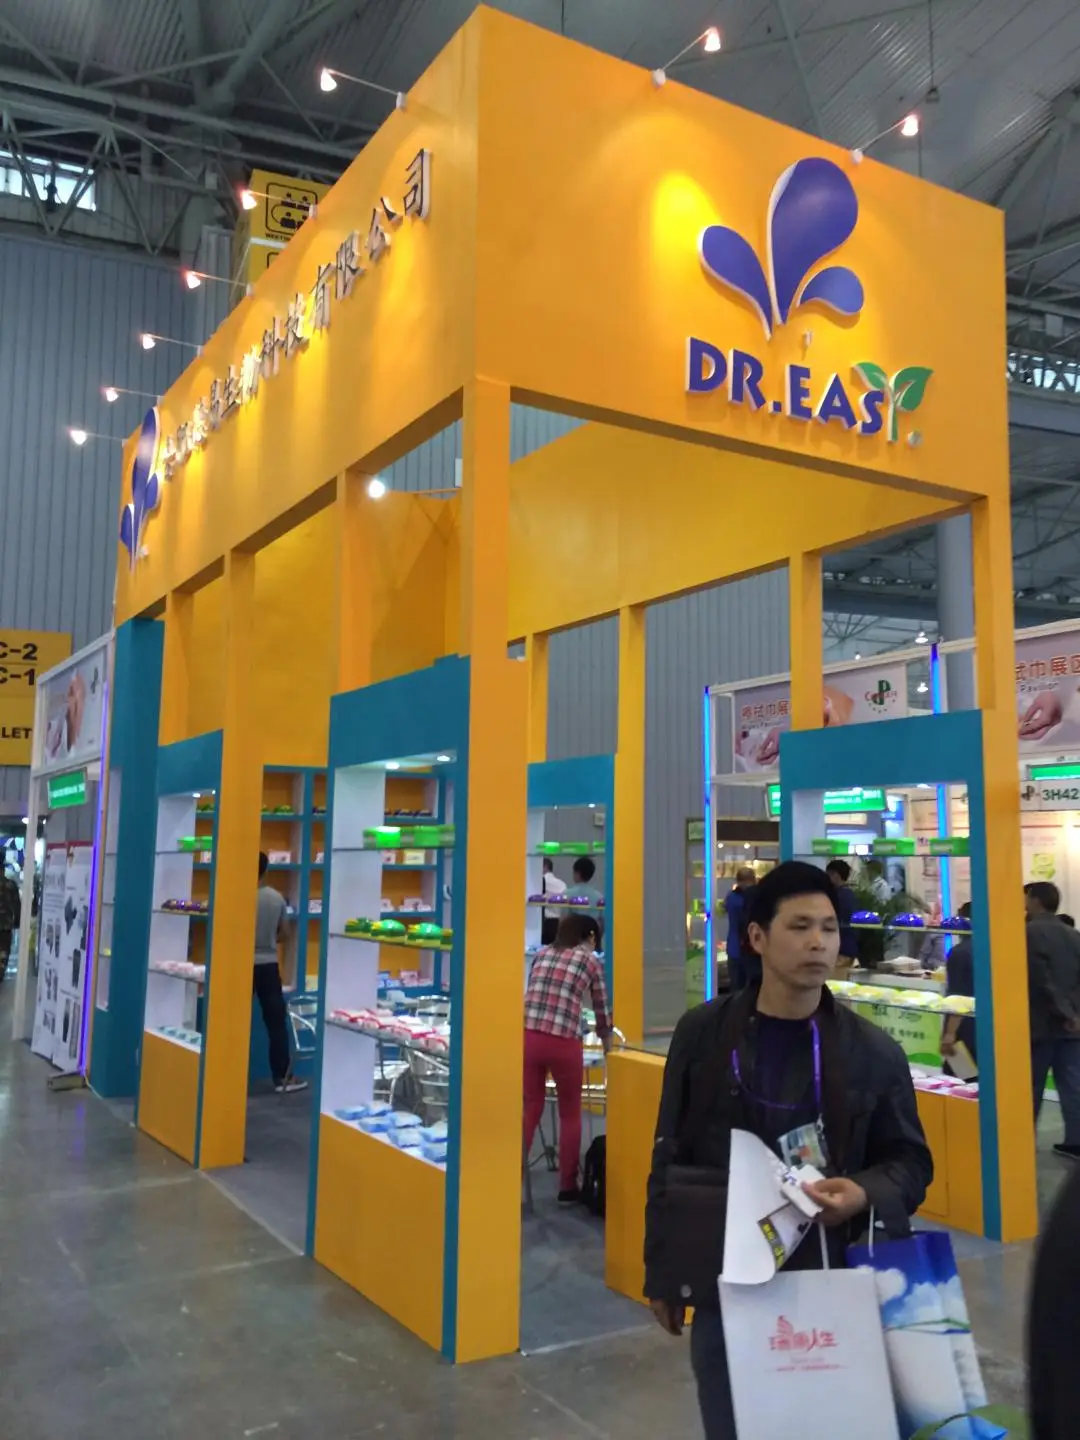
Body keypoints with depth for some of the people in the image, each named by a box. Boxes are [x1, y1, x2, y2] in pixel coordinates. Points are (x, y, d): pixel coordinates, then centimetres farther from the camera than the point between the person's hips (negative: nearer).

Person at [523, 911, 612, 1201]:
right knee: (570, 1114, 15)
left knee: (530, 1110, 16)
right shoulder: (591, 961, 8)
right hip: (564, 1043, -3)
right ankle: (567, 1187, 21)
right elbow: (602, 1011, 16)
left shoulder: (542, 954, 17)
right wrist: (607, 1046, 32)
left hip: (527, 1037, 3)